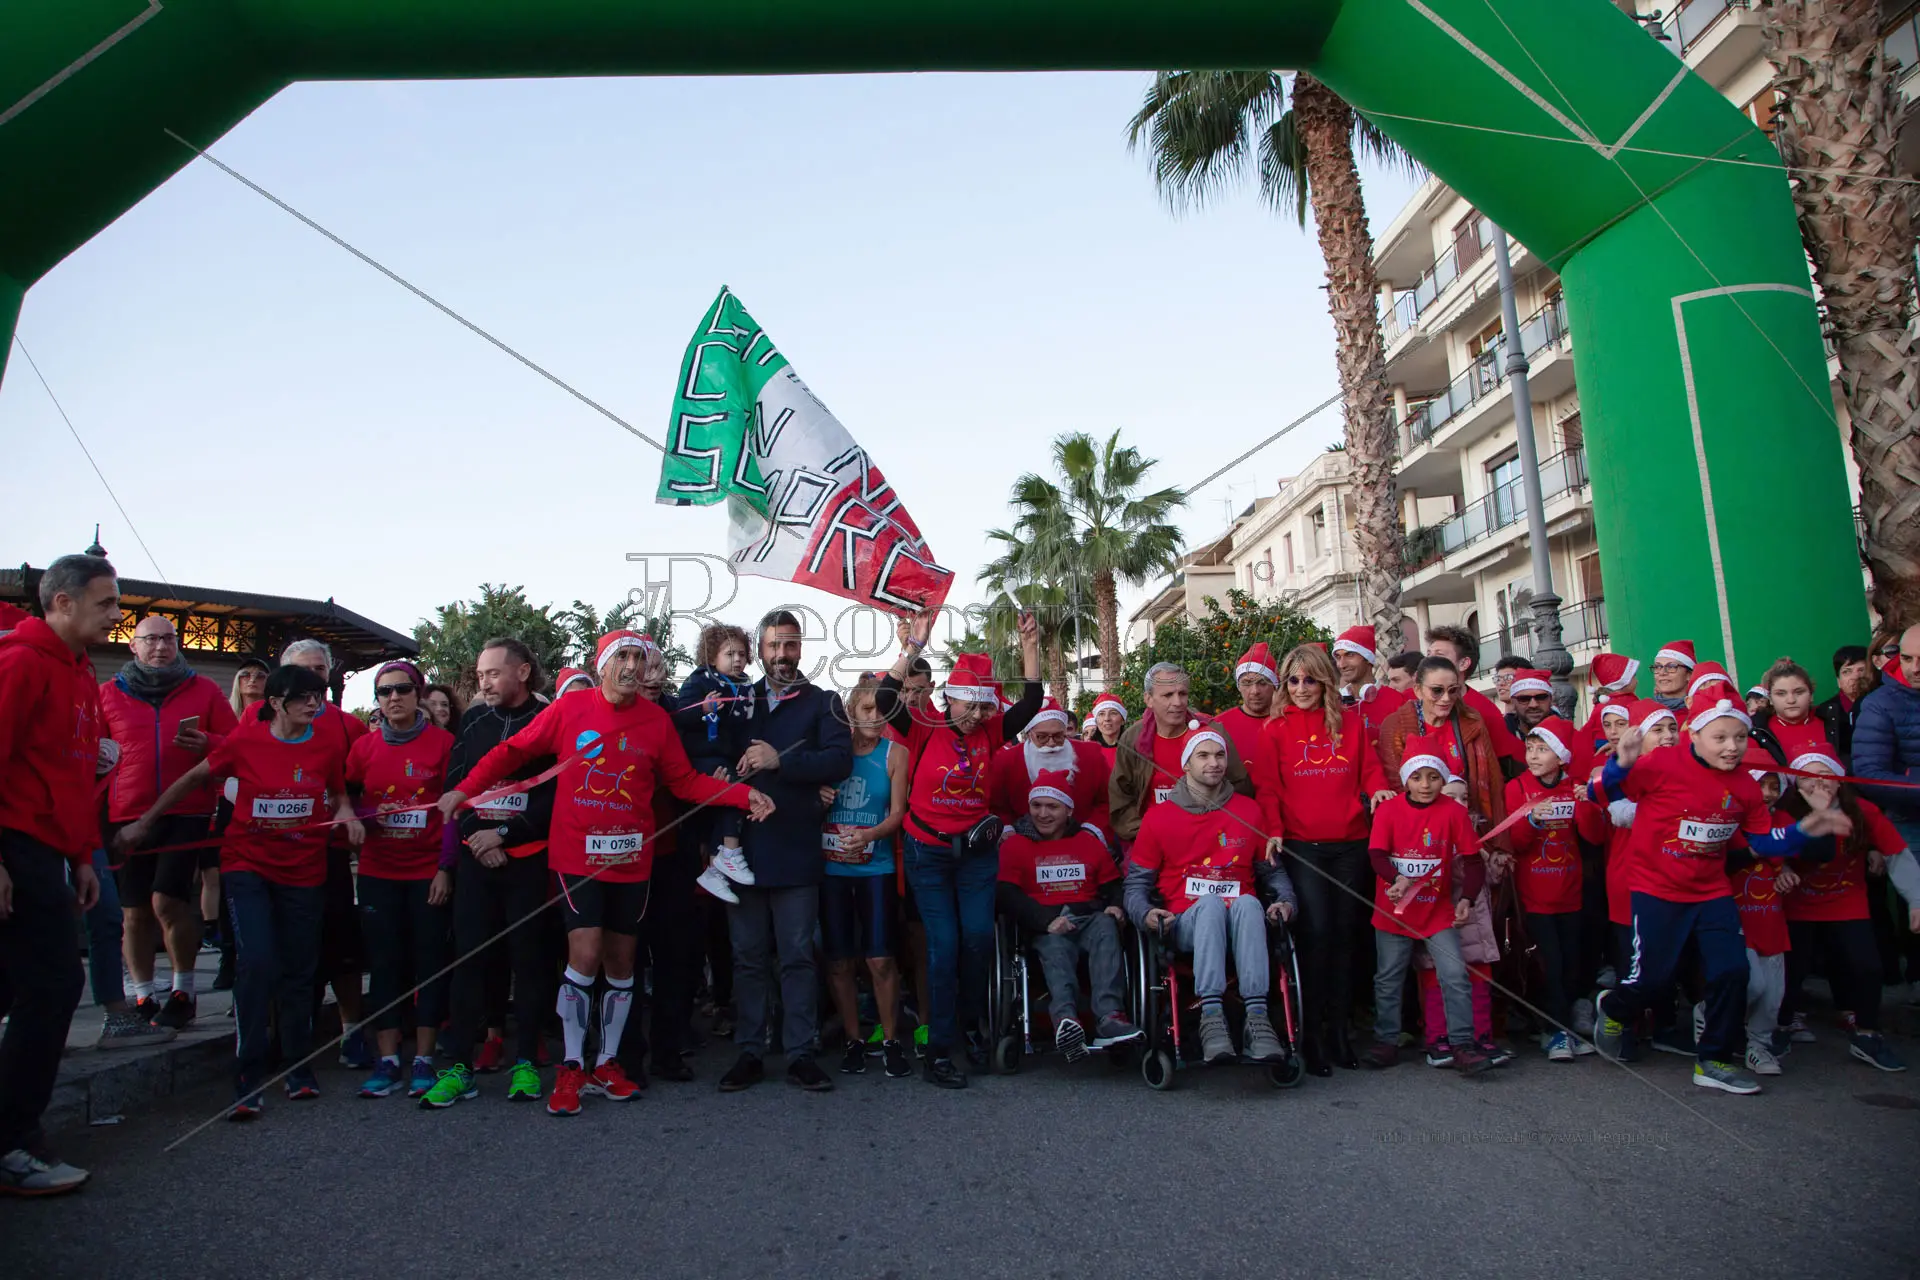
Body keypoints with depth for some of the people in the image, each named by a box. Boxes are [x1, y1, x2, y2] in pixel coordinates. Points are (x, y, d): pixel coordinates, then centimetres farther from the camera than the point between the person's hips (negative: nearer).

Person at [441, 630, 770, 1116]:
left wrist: (743, 795, -7)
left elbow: (685, 781, 4)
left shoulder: (657, 721, 0)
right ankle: (571, 1067, 9)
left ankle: (607, 1063, 28)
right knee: (585, 955, -10)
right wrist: (465, 789, -3)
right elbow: (513, 752, 5)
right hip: (576, 855, -2)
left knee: (621, 961, 11)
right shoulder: (567, 710, -4)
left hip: (631, 858, 3)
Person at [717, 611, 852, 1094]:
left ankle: (800, 1054, 13)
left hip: (796, 848, -2)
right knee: (748, 955, 9)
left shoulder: (823, 703, 5)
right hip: (742, 845, 3)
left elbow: (840, 761, -9)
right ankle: (749, 1053, 19)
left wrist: (780, 760, -18)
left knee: (798, 955, 3)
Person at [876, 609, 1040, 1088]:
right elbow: (885, 700, -22)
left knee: (979, 938, -1)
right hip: (929, 852, -3)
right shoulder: (925, 731, -9)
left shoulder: (989, 733, 1)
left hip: (977, 851, 3)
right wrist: (913, 648, -26)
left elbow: (1030, 703, -4)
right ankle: (939, 1051, 7)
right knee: (944, 945, -4)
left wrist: (1030, 647, -11)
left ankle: (969, 1025, 25)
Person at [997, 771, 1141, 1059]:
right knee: (1055, 949, -35)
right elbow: (1008, 895, -2)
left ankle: (1109, 1017, -46)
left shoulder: (1089, 842, 22)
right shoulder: (1014, 844, 11)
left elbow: (1113, 884, 21)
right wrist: (1046, 921, -17)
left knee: (1106, 927, -31)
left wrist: (1116, 907, -5)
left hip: (1089, 918, 2)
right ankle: (1066, 1019, -60)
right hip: (1043, 926, -2)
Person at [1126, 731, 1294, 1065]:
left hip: (1242, 921, 1)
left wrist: (1287, 901, 0)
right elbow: (1137, 882, 9)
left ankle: (1257, 1017, -42)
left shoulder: (1248, 811, 14)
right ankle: (1211, 1016, -44)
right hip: (1186, 925, -1)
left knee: (1247, 902, -33)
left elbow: (1272, 869, 19)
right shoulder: (1159, 816, 8)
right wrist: (1146, 913, -10)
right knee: (1211, 903, -35)